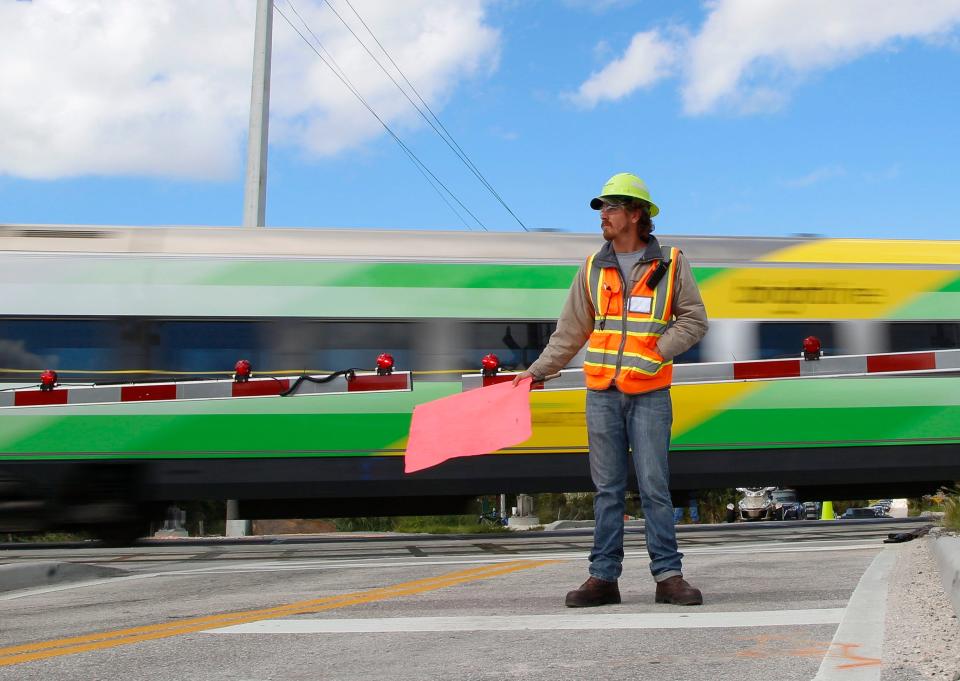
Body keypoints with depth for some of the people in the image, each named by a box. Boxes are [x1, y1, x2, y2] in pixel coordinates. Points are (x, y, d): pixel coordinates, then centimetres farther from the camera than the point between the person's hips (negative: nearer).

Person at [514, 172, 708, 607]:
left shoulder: (670, 264, 2)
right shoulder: (593, 268, 10)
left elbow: (694, 320, 2)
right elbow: (570, 331, 13)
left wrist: (659, 352, -12)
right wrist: (537, 371, 7)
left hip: (649, 394, -3)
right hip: (602, 393, 3)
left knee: (654, 487, -4)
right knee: (607, 489, 5)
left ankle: (668, 576, 2)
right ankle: (604, 577, 9)